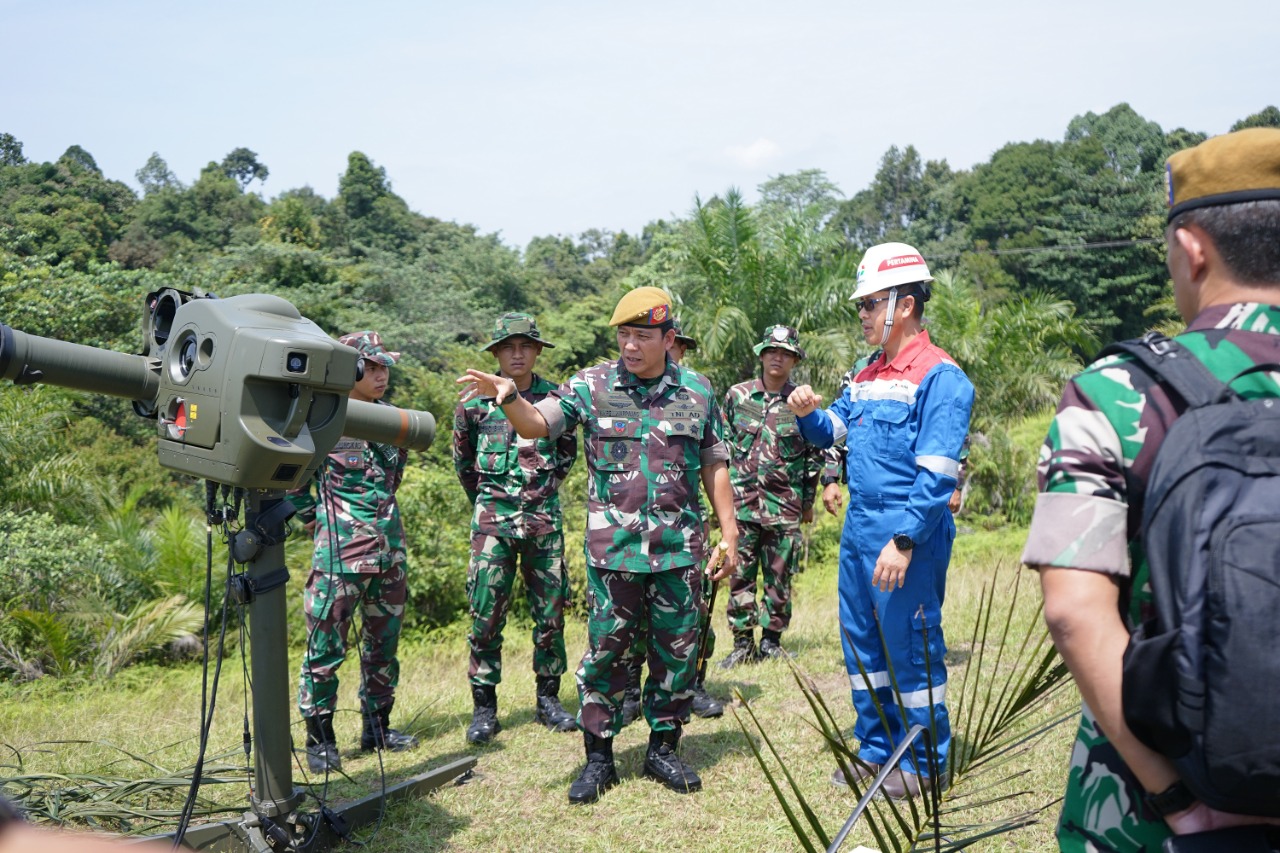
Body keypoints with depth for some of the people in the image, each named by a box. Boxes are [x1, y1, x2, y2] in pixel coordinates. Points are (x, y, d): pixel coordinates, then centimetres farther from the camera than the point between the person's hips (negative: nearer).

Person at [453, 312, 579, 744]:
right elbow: (462, 459, 15)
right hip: (493, 519, -1)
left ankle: (548, 699, 20)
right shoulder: (475, 402, 1)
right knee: (485, 615, -1)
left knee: (550, 613, 6)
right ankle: (484, 708, 10)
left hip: (545, 518, 1)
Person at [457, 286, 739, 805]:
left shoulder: (697, 391, 5)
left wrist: (730, 534, 7)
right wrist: (508, 395, -29)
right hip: (613, 548, -1)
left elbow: (714, 468, 9)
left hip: (680, 548, 1)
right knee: (604, 649, 5)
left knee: (677, 650, 9)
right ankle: (598, 757, 19)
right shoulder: (591, 386, 1)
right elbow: (537, 423, -8)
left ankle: (664, 748, 26)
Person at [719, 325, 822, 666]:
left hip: (785, 504, 0)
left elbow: (814, 455, 8)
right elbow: (722, 446, 11)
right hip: (741, 500, 0)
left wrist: (808, 502, 8)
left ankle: (771, 641, 17)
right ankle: (742, 643, 10)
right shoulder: (736, 395, 6)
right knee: (740, 574, 1)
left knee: (779, 576, 5)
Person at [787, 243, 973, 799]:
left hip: (905, 538, -8)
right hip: (858, 532, 9)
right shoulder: (866, 377, 13)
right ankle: (876, 750, 31)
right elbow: (830, 433, 21)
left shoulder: (939, 377, -12)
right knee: (861, 643, 15)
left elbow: (937, 475, -18)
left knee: (910, 648, 2)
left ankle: (924, 765, 18)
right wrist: (809, 414, -1)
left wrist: (904, 541, -23)